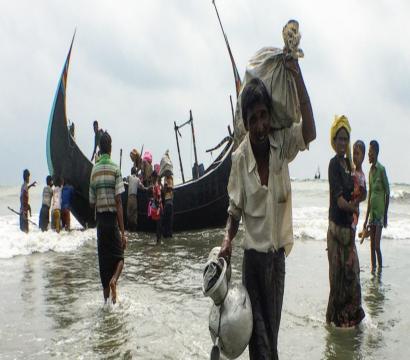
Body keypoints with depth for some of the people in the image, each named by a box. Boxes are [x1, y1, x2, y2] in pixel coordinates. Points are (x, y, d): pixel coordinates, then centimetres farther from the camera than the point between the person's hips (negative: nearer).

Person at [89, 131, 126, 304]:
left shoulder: (94, 170, 4)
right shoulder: (115, 169, -7)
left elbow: (92, 203, 5)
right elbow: (118, 202, -11)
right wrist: (123, 232, -10)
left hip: (100, 221, 3)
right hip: (113, 220, -3)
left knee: (104, 262, 9)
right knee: (119, 257, 12)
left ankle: (106, 300, 11)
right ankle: (114, 280, -17)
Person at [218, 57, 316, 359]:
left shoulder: (282, 143, -6)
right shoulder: (240, 158, -11)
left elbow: (309, 133, -25)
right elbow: (234, 209, 0)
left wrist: (298, 76, -30)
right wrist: (228, 240, -16)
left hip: (278, 254, 2)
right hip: (254, 255, -2)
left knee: (272, 332, 16)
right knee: (257, 333, 3)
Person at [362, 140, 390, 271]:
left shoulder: (381, 169, -11)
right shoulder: (370, 171, 11)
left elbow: (387, 193, -9)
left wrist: (385, 215, -9)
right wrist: (366, 219, 18)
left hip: (380, 213, -7)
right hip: (372, 213, 7)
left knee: (377, 246, -10)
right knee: (372, 246, 8)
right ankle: (373, 270, 14)